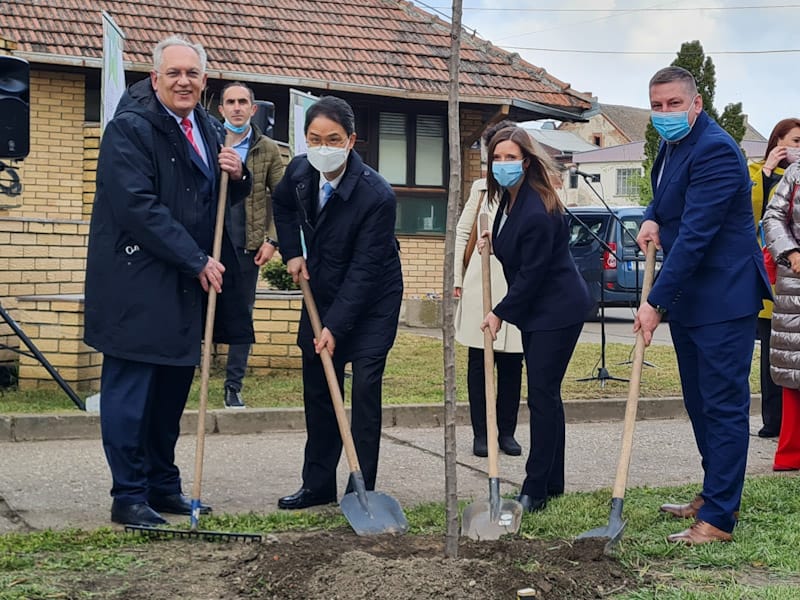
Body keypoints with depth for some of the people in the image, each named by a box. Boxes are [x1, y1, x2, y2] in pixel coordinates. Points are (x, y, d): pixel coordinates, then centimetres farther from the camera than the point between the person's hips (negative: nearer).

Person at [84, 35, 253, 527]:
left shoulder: (207, 130, 14)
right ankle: (129, 496, 6)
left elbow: (220, 201, 22)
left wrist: (237, 176, -2)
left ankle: (164, 486, 23)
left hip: (186, 284, 8)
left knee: (173, 389, 12)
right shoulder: (130, 127, -11)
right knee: (131, 390, -2)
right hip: (137, 283, -7)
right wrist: (198, 261, -18)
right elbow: (139, 208, -20)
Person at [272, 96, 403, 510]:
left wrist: (336, 326, -29)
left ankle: (362, 489, -3)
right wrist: (292, 253, 3)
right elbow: (281, 205, 16)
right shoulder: (299, 171, -10)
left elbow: (364, 270, -27)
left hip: (371, 302, -6)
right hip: (320, 293, 6)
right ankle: (317, 485, 22)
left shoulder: (377, 195, -27)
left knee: (365, 388, -12)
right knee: (317, 390, 10)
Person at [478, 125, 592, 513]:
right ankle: (552, 482, 24)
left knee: (542, 396, -7)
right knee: (545, 395, 14)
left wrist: (501, 313, -12)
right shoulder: (508, 200, 5)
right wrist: (492, 241, 4)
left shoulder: (537, 212, -24)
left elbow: (532, 274, -20)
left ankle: (536, 490, -1)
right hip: (535, 310, 10)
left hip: (558, 310, -10)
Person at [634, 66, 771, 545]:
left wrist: (656, 302, -25)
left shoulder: (714, 150, -20)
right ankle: (715, 496, 31)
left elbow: (694, 234, -25)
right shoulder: (673, 145, 11)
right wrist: (652, 218, 3)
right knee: (700, 403, 18)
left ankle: (719, 518, 0)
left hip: (723, 299, -10)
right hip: (687, 298, 10)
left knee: (724, 406, -5)